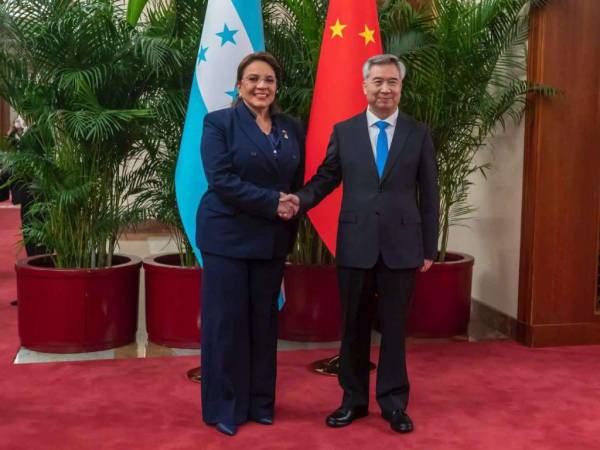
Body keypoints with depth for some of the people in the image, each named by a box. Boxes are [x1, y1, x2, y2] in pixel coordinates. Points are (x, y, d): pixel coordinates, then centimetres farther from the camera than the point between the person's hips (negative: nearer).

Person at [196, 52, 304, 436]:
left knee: (264, 321, 11)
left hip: (272, 240, 4)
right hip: (227, 237, -4)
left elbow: (298, 183, 13)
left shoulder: (292, 129, 10)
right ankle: (224, 407, 14)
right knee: (227, 320, 1)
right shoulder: (219, 123, -4)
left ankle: (260, 402, 24)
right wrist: (273, 202, -18)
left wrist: (291, 212, -6)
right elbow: (221, 179, -15)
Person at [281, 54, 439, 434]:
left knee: (394, 327, 7)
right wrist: (302, 199, -15)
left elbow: (429, 195, 3)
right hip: (355, 244, 1)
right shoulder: (344, 131, 5)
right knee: (354, 327, 11)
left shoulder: (419, 134, 3)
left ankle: (393, 402, 21)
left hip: (402, 245, -1)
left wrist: (429, 248, 1)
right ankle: (354, 399, 25)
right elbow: (326, 177, 6)